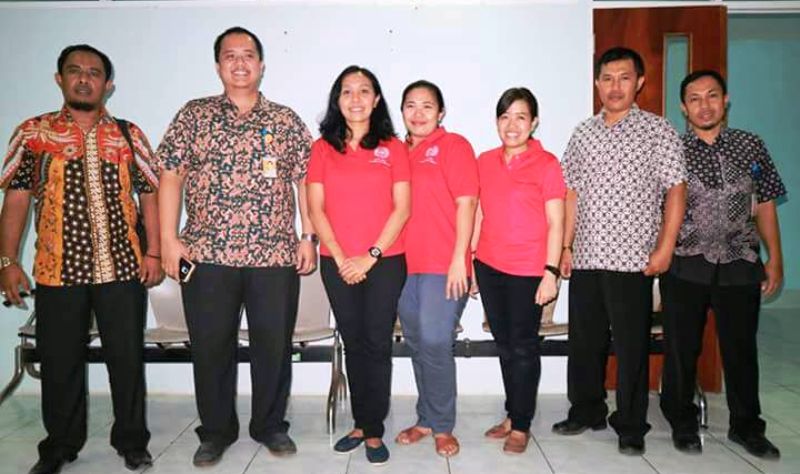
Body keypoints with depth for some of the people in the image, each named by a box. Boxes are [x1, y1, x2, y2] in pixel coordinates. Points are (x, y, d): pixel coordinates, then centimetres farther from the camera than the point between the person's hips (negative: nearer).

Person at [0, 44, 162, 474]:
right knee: (59, 362, 11)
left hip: (122, 266, 0)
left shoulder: (128, 135, 7)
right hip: (57, 270, 1)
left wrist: (153, 252, -2)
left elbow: (150, 194, 6)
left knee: (127, 358, 7)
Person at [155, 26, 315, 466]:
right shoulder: (194, 115, 7)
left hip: (276, 256, 1)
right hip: (207, 255, 0)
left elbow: (306, 181, 8)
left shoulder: (286, 120, 9)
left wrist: (309, 237, 1)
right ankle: (216, 431, 27)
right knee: (210, 348, 8)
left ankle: (270, 425, 27)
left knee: (274, 346, 7)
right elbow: (171, 177, 3)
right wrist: (169, 239, -5)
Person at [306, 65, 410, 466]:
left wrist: (371, 255, -11)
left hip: (385, 262, -1)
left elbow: (401, 208, -3)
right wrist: (341, 257, -8)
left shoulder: (393, 147, 3)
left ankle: (373, 431, 14)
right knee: (353, 343, 11)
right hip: (337, 263, 2)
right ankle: (361, 424, 24)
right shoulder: (323, 147, 6)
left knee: (377, 345, 2)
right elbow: (316, 209, 2)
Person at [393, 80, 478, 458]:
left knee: (435, 342, -8)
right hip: (404, 264, 6)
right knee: (417, 344, 12)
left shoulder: (454, 146, -1)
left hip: (443, 266, -6)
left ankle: (442, 426, 10)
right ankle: (426, 419, 26)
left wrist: (459, 258, -14)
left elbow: (466, 203, -8)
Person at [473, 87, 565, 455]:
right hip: (488, 267, 5)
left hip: (528, 271, -4)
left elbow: (555, 223, -6)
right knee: (504, 344, 14)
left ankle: (521, 425, 19)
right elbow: (478, 214, 12)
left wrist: (551, 272, -13)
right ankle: (512, 415, 29)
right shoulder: (485, 161, 8)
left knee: (523, 347, 6)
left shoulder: (546, 163, -5)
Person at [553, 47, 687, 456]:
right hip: (585, 258, 4)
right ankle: (586, 411, 31)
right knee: (584, 340, 13)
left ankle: (631, 426, 20)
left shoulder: (657, 131, 0)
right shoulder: (583, 133, 11)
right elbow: (573, 193, 12)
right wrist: (566, 245, 8)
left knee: (631, 346, 4)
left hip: (632, 259, -4)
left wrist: (665, 247, -9)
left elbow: (675, 191, -3)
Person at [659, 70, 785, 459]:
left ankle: (746, 427, 31)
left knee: (741, 349, 12)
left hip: (739, 265, 2)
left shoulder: (751, 146, 6)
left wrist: (775, 258, 5)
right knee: (681, 350, 8)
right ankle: (682, 424, 27)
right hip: (685, 266, -2)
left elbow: (764, 207, 9)